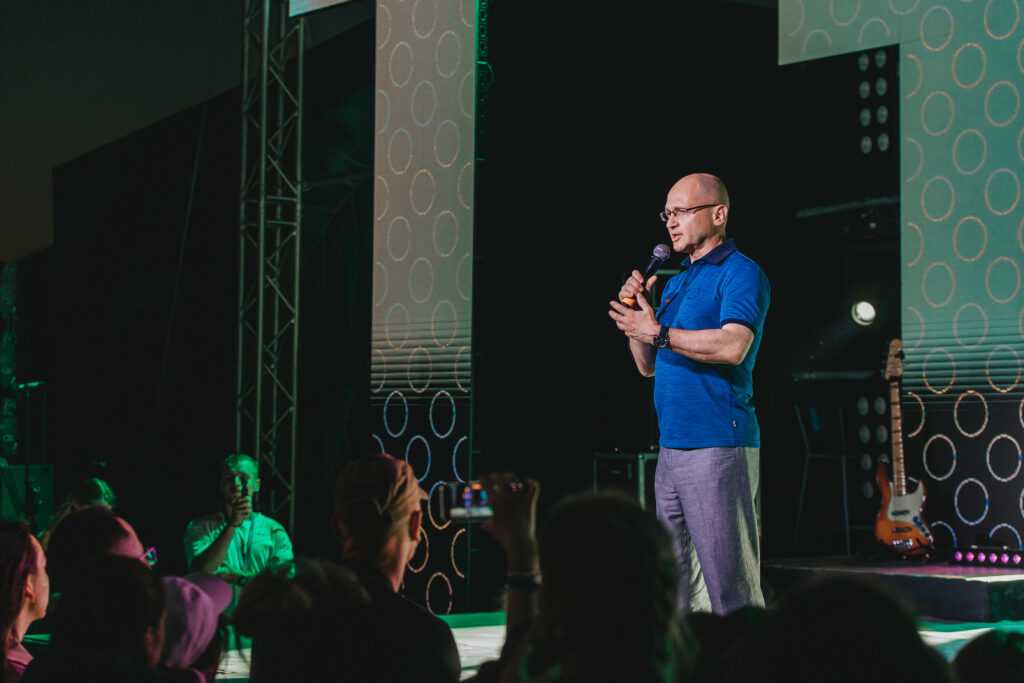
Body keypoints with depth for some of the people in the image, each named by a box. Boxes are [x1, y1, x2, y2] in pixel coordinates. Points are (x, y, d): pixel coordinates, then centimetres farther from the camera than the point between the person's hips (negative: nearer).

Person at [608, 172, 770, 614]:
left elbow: (733, 345, -23)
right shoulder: (675, 282, 21)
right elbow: (648, 366, 21)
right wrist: (632, 313, 6)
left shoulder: (740, 274, -6)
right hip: (672, 447, 9)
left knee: (730, 585, -8)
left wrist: (658, 332, -19)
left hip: (718, 448, -9)